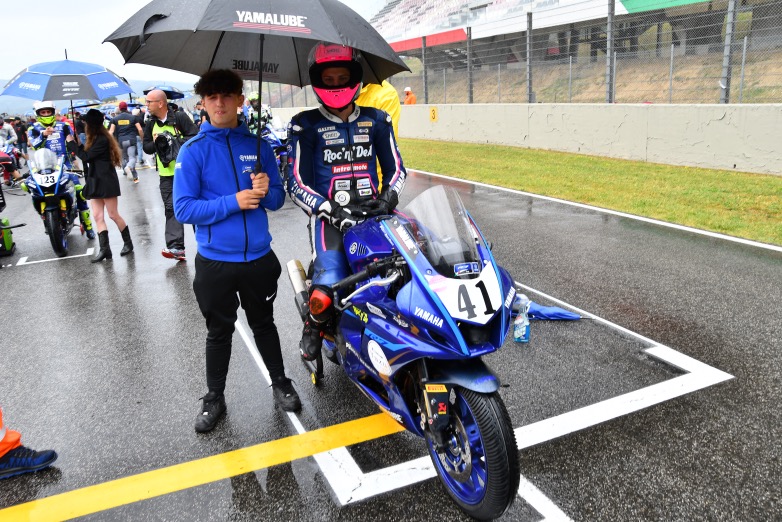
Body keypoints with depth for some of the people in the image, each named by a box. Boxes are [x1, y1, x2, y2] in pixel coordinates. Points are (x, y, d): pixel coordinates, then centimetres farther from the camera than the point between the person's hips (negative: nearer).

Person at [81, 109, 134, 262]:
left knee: (113, 214, -3)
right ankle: (104, 249, 0)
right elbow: (88, 156, 14)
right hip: (95, 181, 9)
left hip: (107, 181, -9)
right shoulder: (96, 139, 15)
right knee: (97, 216, 1)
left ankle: (128, 243, 13)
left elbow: (86, 156, -15)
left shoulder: (102, 140, -14)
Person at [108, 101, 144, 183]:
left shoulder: (115, 118, 8)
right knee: (132, 158, -11)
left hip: (121, 141, 2)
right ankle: (129, 167, -44)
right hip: (131, 140, -2)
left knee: (125, 158, 19)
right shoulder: (132, 117, 5)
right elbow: (140, 129, -3)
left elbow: (111, 132, 0)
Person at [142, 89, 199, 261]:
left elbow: (195, 137, -14)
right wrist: (156, 143, -10)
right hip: (166, 175, 5)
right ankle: (176, 246, -1)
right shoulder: (150, 124, 10)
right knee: (171, 208, 0)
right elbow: (146, 147, 11)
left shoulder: (180, 118, -8)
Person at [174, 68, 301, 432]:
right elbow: (183, 208, -12)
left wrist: (265, 192, -18)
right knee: (219, 332, 13)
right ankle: (214, 398, 30)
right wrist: (233, 202, -22)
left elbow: (278, 197, 6)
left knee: (264, 324, 18)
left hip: (259, 257, 2)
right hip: (215, 261, -2)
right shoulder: (193, 150, -7)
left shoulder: (258, 146, 2)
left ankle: (280, 383, 35)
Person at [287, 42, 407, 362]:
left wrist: (388, 197, -4)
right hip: (331, 217, -3)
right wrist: (332, 211, -15)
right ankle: (315, 325, 12)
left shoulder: (376, 120, 13)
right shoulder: (306, 126, 3)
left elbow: (396, 166, 17)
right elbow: (297, 184, -2)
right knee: (329, 287, -24)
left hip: (374, 214, 3)